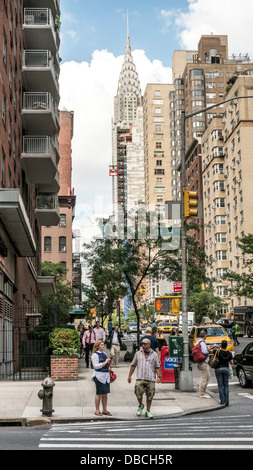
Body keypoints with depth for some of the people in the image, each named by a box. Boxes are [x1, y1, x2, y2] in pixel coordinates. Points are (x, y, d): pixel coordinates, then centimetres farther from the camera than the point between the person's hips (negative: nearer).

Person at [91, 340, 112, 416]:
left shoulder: (104, 354, 16)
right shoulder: (95, 355, -9)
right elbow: (96, 366, -16)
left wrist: (108, 363, 7)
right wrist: (105, 362, -14)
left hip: (106, 376, 7)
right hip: (99, 376, -7)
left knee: (105, 394, 9)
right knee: (99, 394, -2)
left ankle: (104, 410, 16)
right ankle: (97, 410, 6)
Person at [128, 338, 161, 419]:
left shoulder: (154, 355, 9)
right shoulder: (138, 353, 11)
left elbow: (157, 367, 8)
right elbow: (133, 365, 14)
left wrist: (158, 376, -4)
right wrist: (130, 376, 10)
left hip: (151, 379, 0)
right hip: (140, 378, 0)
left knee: (150, 395, 2)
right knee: (138, 392, -16)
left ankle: (148, 411, 17)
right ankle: (140, 405, 13)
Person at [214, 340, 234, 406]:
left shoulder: (218, 352, -12)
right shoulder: (229, 353, -5)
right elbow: (232, 362, 1)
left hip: (218, 369, -2)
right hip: (226, 369, 2)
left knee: (220, 385, 4)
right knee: (226, 385, 8)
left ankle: (222, 401, -2)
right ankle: (227, 401, -1)